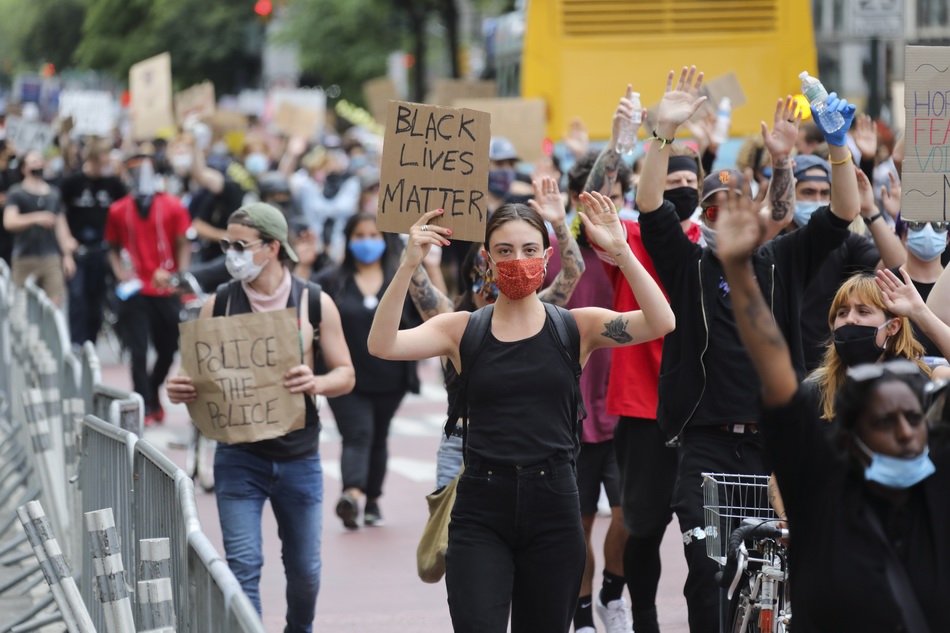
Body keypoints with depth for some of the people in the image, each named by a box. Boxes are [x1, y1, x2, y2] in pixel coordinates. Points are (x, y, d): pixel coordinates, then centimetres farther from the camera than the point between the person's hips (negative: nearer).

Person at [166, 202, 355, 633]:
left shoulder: (315, 303, -2)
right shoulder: (218, 304, -1)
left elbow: (345, 374, 1)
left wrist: (315, 384, -22)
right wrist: (179, 390, -19)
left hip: (299, 457, 1)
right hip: (239, 456, -1)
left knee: (304, 569, 13)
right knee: (243, 566, -9)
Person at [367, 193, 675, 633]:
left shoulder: (577, 327, 5)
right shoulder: (462, 330, 4)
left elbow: (660, 323, -10)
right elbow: (382, 345, -11)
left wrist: (619, 251, -19)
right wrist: (408, 265, -21)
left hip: (553, 503, 1)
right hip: (481, 509, -1)